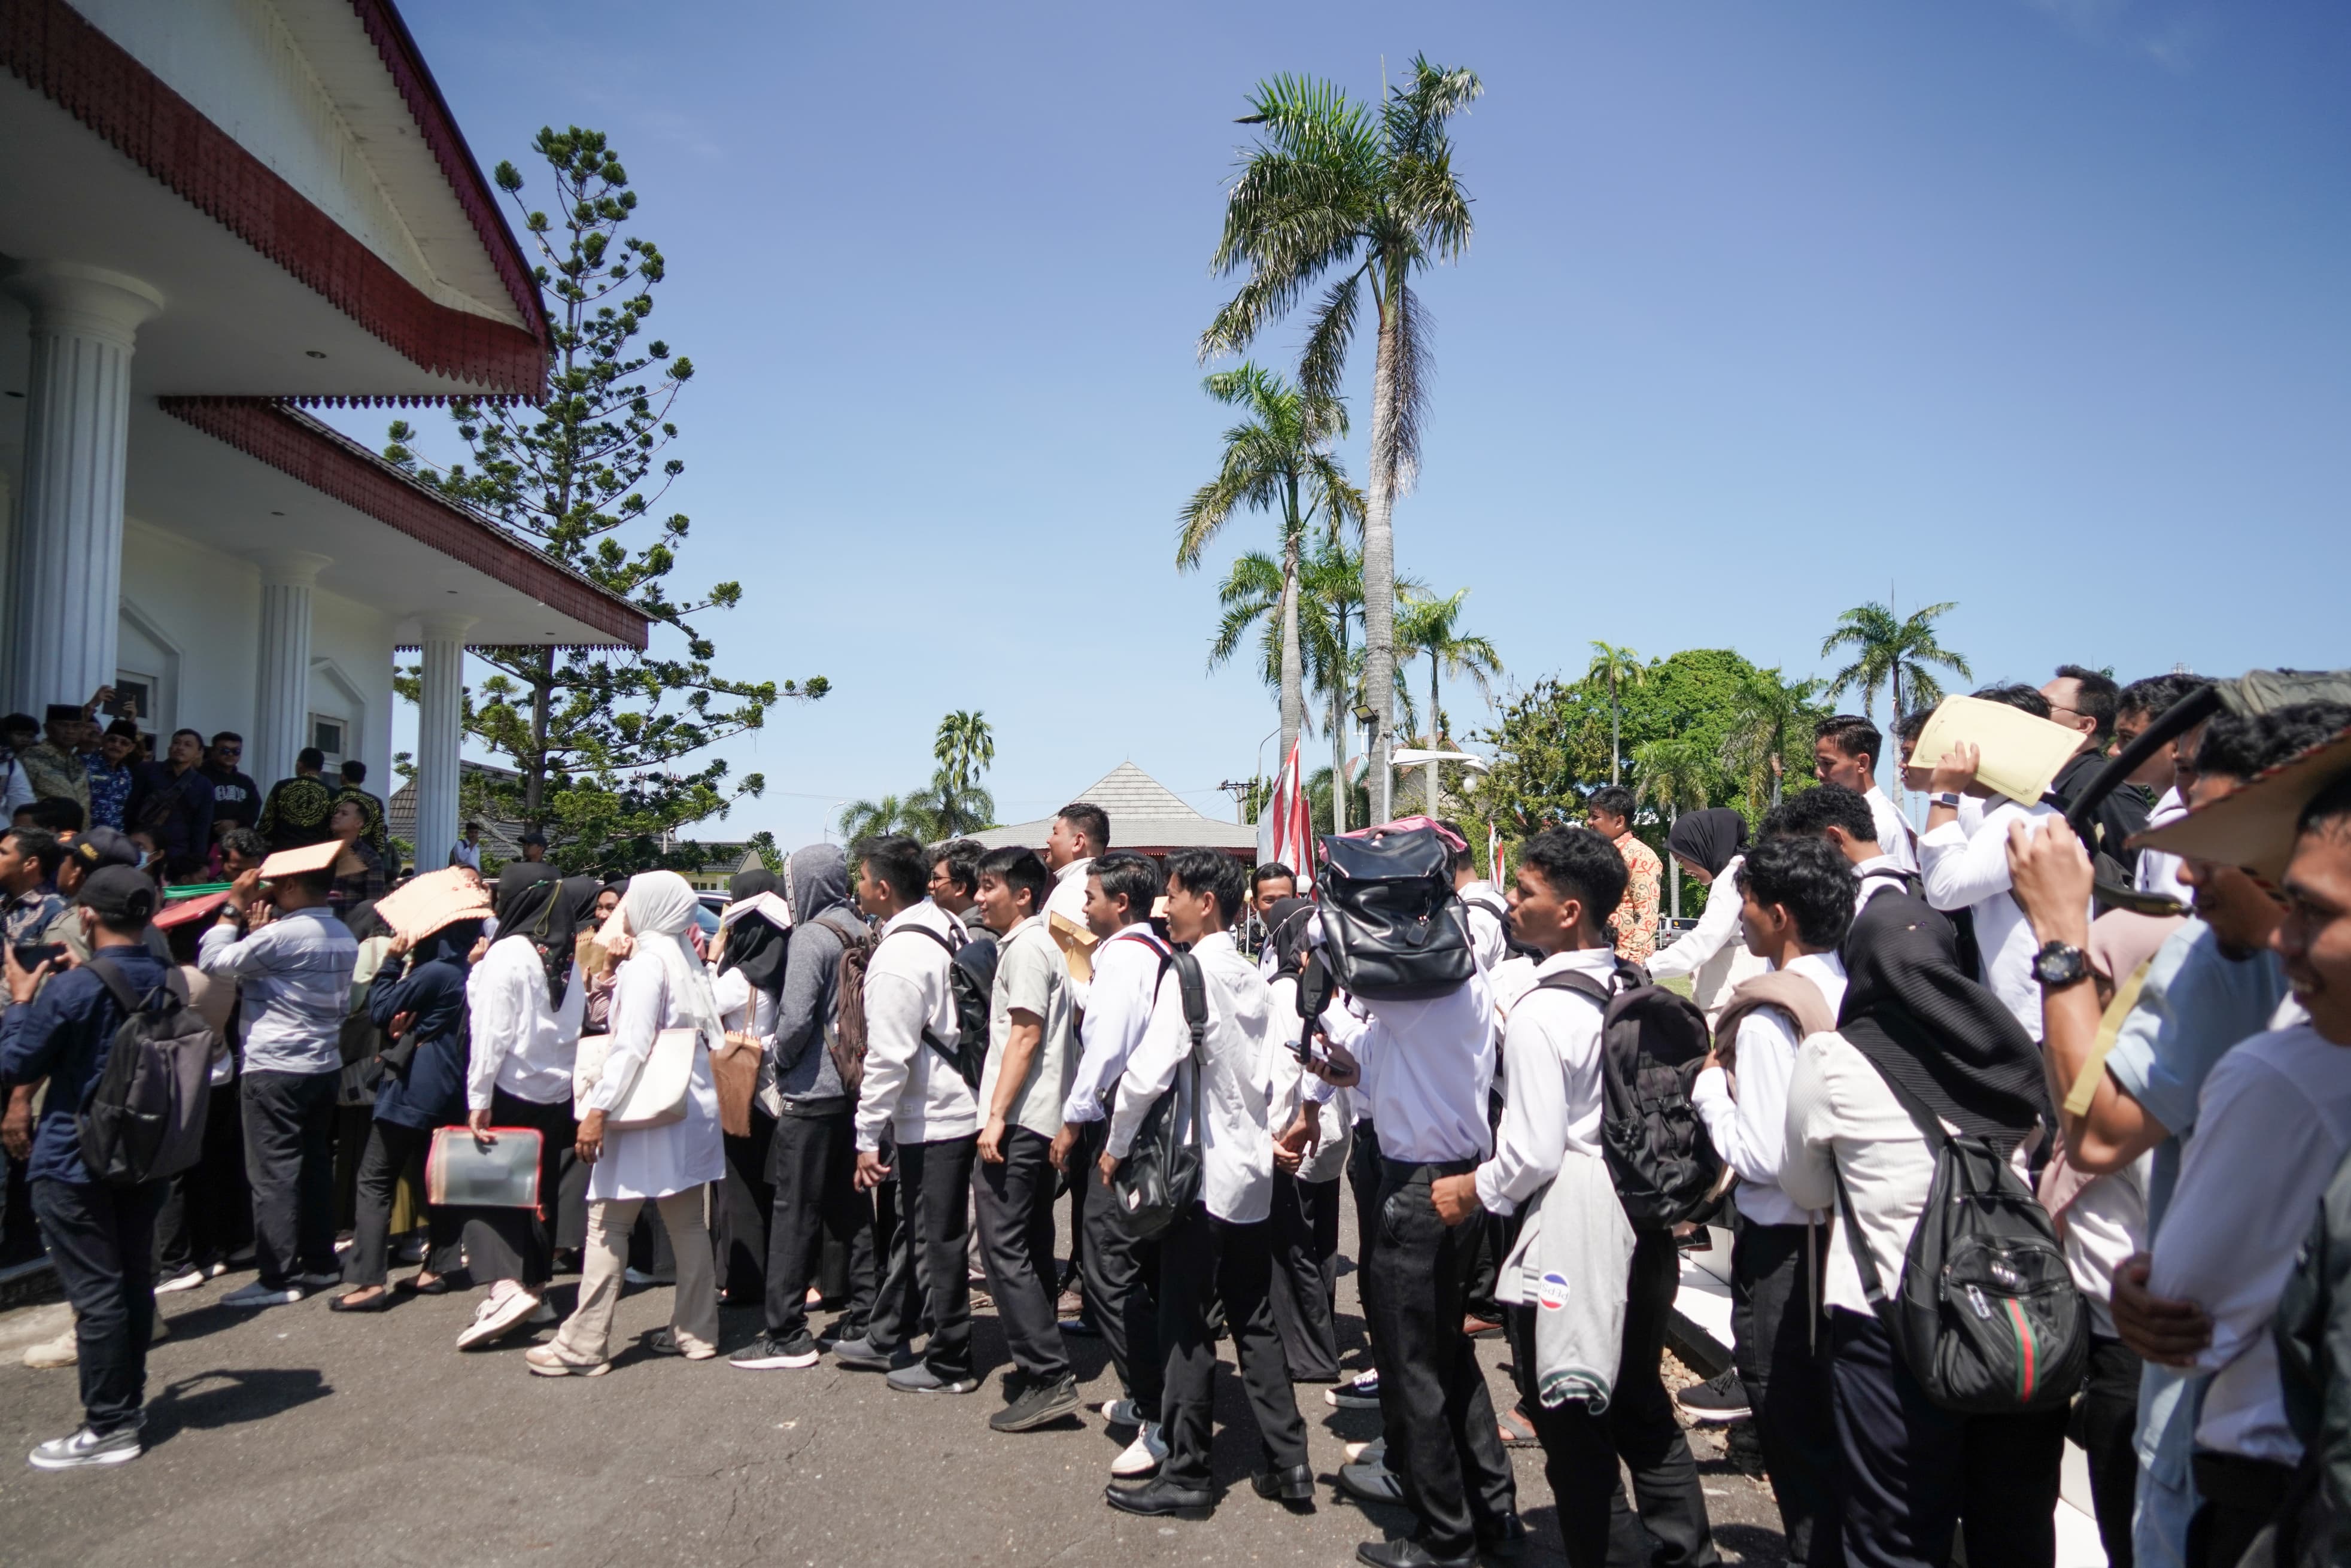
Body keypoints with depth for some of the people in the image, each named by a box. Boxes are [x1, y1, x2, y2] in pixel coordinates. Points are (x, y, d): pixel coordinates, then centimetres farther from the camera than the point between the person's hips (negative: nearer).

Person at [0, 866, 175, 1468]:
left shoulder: (73, 989, -19)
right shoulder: (169, 982, 1)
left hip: (74, 1162, -6)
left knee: (95, 1292, -1)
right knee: (134, 1282, 14)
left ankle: (109, 1427, 5)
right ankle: (128, 1404, 25)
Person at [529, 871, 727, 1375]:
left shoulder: (647, 961, -11)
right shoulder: (687, 960, 12)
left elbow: (632, 1044, -20)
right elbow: (707, 1033, 12)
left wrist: (598, 1109, -20)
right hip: (691, 1108, 8)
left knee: (607, 1224, -2)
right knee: (687, 1223, 12)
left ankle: (583, 1345, 2)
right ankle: (696, 1330, 17)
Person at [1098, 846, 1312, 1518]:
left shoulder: (1190, 973, -16)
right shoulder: (1252, 977, 8)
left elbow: (1148, 1072, -20)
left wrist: (1116, 1147, -8)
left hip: (1203, 1175, -8)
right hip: (1254, 1170, 8)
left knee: (1187, 1329, 2)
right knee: (1254, 1322, 15)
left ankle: (1186, 1477, 11)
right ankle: (1286, 1461, 19)